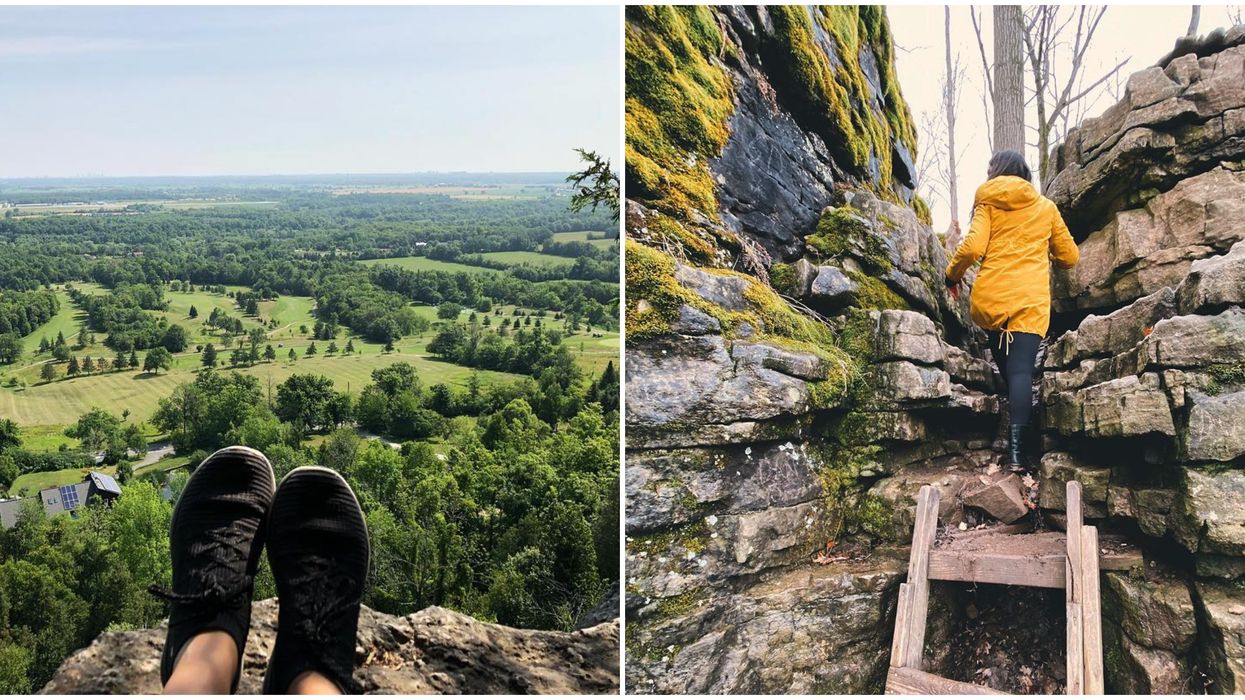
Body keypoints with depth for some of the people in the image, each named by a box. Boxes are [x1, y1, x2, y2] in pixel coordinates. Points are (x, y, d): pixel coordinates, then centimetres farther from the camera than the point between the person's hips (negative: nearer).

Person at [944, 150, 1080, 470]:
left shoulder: (987, 204, 8)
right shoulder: (1045, 207, 15)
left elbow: (972, 247, -7)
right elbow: (1070, 256, 18)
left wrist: (953, 273, 11)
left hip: (989, 297, 0)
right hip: (1030, 300, 0)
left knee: (1005, 367, 18)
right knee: (1021, 370, -9)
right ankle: (1016, 450, -23)